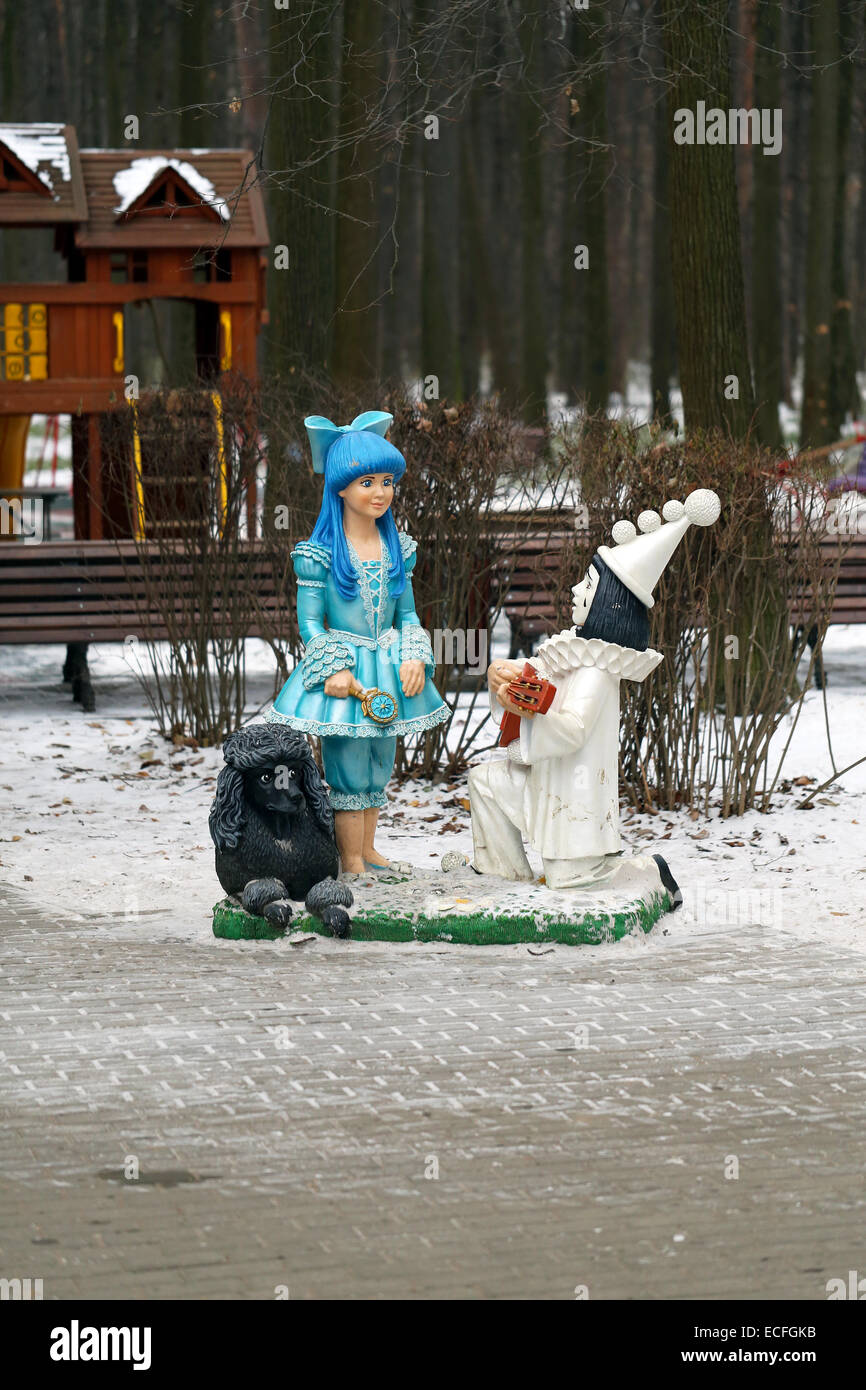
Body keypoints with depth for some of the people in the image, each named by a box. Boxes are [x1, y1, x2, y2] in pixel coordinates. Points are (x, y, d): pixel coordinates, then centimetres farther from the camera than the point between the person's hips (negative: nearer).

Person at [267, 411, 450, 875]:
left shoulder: (396, 548, 6)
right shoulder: (321, 553, -10)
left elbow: (408, 613, 11)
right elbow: (310, 620, -9)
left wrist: (414, 658, -5)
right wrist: (332, 669, -21)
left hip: (387, 672, 6)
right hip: (344, 670, -5)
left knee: (379, 763, 14)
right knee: (349, 765, -3)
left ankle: (367, 850, 27)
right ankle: (351, 862, 5)